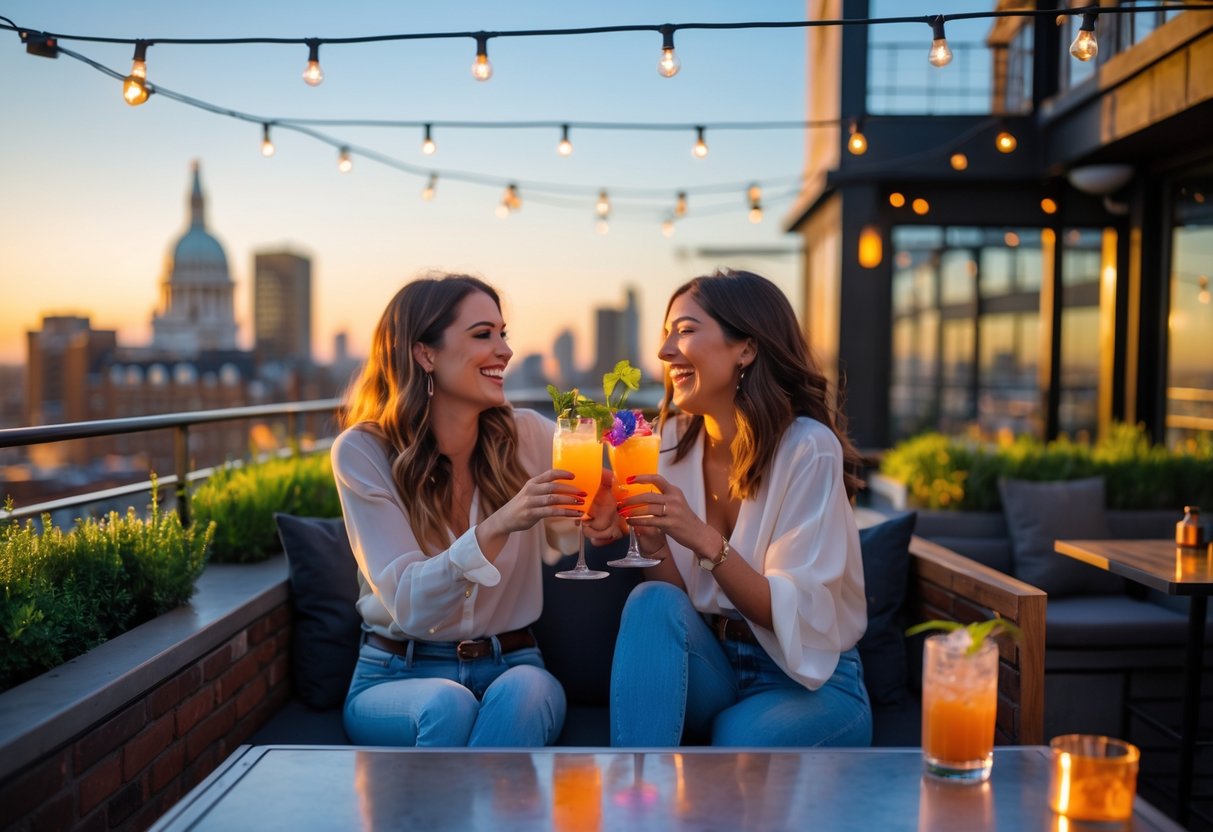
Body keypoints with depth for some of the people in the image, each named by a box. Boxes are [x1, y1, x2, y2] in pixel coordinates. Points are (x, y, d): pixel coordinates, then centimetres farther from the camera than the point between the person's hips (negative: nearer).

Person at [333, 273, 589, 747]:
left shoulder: (529, 437, -2)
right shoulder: (362, 452, -8)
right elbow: (409, 605, -17)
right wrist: (498, 526, -33)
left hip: (511, 667, 2)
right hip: (397, 677, -1)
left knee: (526, 691, -32)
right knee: (447, 704, -34)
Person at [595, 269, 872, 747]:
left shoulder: (808, 448, -17)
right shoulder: (674, 440, -1)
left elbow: (797, 614, -19)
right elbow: (678, 598, 0)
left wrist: (703, 538, -32)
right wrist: (651, 540, -21)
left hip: (811, 681, -5)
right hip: (712, 667, 5)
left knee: (735, 740, -36)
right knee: (651, 602, -26)